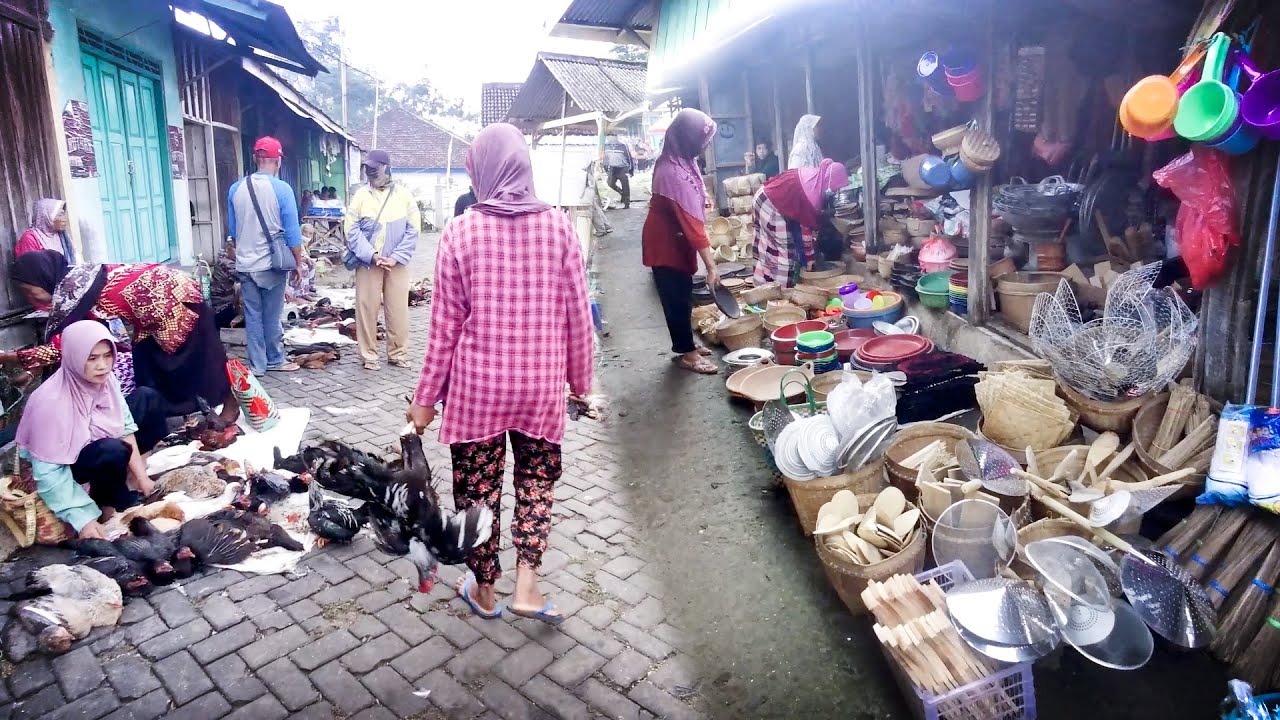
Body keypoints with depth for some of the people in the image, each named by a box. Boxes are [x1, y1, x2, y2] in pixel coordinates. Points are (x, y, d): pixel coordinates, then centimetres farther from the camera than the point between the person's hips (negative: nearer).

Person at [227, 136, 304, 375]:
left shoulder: (235, 188, 3)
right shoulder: (282, 189, -11)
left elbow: (233, 229, 13)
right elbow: (292, 231, -10)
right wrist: (298, 262, 0)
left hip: (245, 264, 4)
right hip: (272, 264, -3)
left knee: (252, 316, 9)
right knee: (272, 316, 7)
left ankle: (257, 364, 15)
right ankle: (275, 360, 19)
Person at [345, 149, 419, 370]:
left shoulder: (405, 196, 3)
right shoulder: (361, 195, 3)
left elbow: (413, 230, 0)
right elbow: (352, 230, -1)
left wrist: (396, 257, -10)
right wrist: (371, 255, -12)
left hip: (397, 263, 0)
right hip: (367, 263, 0)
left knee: (398, 310, 3)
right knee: (367, 309, 2)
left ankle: (398, 353, 14)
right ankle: (369, 354, 12)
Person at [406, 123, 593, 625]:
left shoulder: (460, 231, -8)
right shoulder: (558, 225, -5)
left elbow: (445, 322, -5)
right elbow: (577, 313, -2)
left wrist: (426, 397, 5)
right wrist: (581, 379, 11)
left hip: (478, 382, -1)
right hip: (540, 381, 1)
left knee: (477, 484, 15)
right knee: (537, 476, 19)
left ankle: (483, 589, 30)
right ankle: (526, 585, 14)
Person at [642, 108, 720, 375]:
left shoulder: (678, 160, -1)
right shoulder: (674, 173, -31)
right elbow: (692, 223, -31)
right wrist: (711, 266, -30)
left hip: (674, 238, 9)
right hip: (666, 242, -9)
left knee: (682, 294, 16)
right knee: (677, 297, 1)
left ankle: (685, 344, 28)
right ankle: (686, 353, 12)